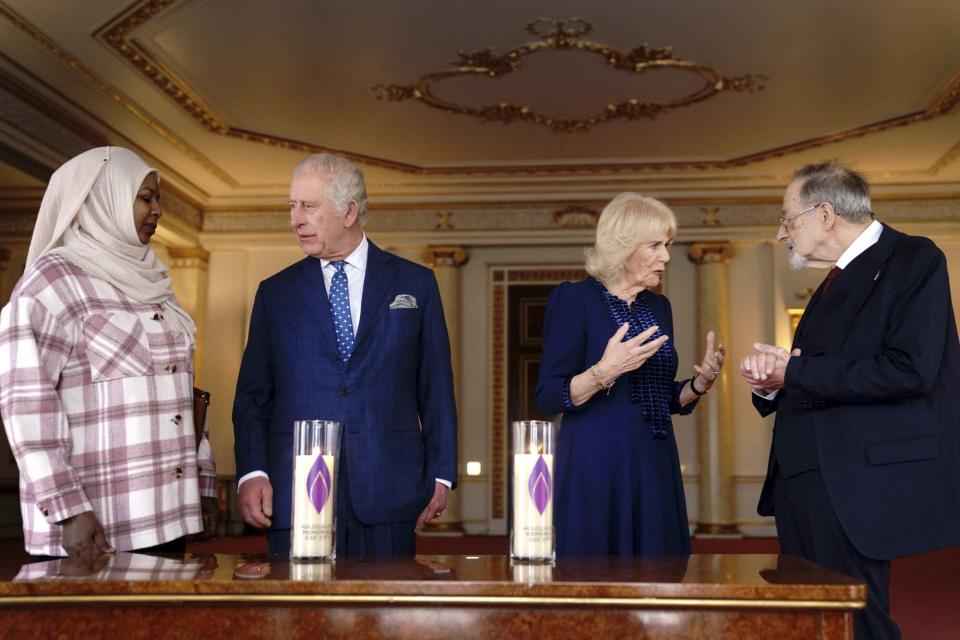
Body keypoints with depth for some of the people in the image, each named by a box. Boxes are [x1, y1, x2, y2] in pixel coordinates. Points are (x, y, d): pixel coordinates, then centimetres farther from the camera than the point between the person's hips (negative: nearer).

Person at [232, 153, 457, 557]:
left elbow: (436, 388, 6)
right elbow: (252, 395, 8)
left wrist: (440, 474, 1)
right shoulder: (275, 293, 10)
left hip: (388, 492, 0)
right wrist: (251, 472, -6)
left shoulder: (415, 284, 7)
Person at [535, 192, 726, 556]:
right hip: (596, 468, -6)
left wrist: (699, 383, 0)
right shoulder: (575, 298, -8)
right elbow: (548, 398, -12)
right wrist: (604, 372, -27)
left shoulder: (659, 306, 12)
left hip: (656, 468, 6)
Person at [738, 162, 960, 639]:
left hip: (856, 488, -9)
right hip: (808, 484, 9)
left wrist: (793, 371, -15)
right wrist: (769, 380, -2)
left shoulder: (914, 259, -8)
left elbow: (910, 371, -22)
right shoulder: (837, 282, 18)